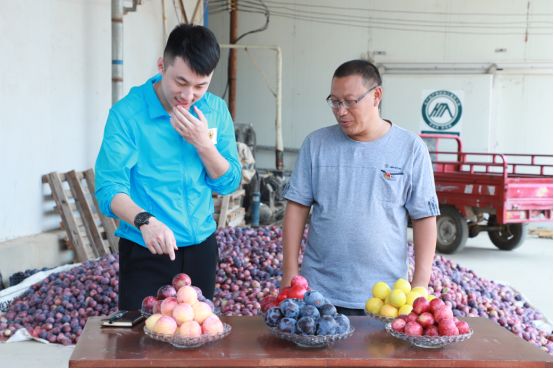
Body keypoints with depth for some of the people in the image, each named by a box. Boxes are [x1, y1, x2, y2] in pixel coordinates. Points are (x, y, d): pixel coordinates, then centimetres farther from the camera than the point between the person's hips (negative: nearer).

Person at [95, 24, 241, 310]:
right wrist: (145, 221, -37)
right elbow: (109, 188, -18)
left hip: (201, 248, 5)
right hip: (145, 252, -4)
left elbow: (229, 184, 1)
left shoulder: (216, 111, 0)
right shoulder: (127, 113, -14)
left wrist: (204, 144, -16)